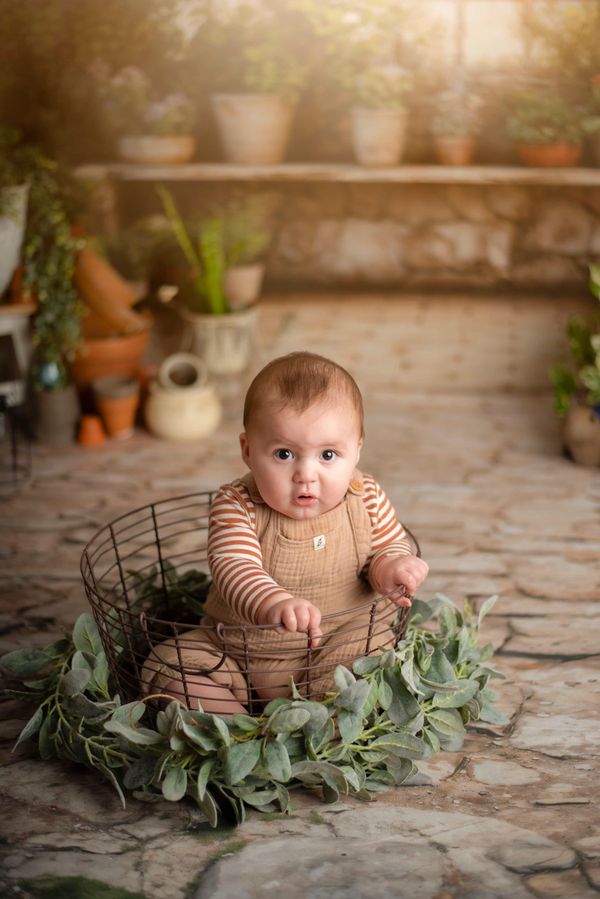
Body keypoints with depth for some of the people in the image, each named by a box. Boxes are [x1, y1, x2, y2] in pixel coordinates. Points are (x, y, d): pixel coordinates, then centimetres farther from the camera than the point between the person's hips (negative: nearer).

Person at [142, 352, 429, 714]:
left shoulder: (366, 498, -9)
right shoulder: (237, 507, -17)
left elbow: (392, 545, 8)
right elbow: (234, 568, -33)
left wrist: (389, 565, -19)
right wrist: (274, 603, -55)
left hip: (344, 648, 0)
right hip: (240, 653, 0)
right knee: (167, 664, -13)